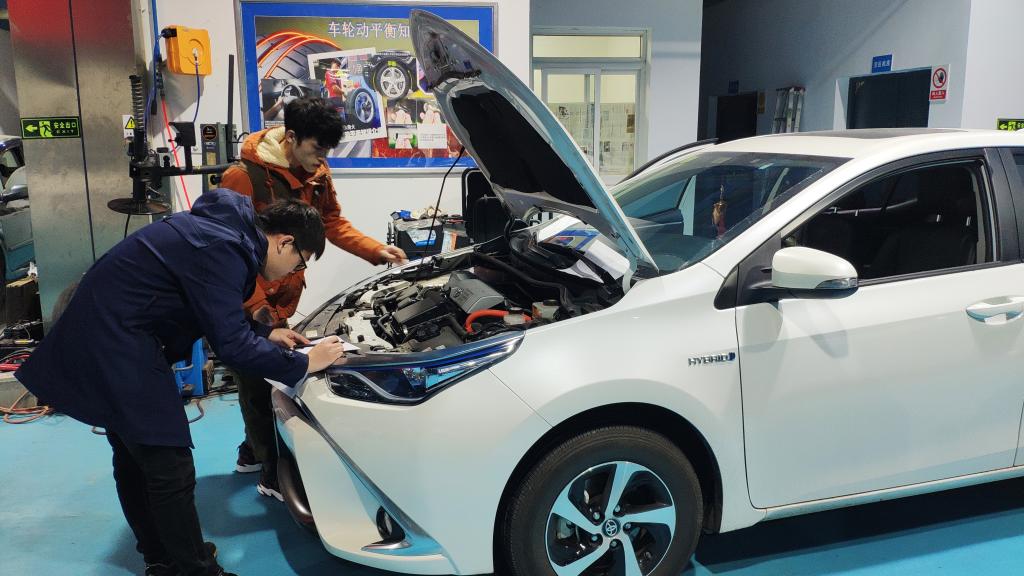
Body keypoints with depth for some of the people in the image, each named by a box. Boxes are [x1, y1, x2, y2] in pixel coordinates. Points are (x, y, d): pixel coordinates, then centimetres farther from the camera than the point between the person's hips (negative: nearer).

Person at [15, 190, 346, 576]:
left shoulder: (224, 229, 8)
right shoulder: (222, 248, -22)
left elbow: (217, 314, 22)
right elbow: (230, 344, -22)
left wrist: (267, 334, 20)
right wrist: (302, 364, -13)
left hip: (103, 333, 11)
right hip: (116, 346, -11)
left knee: (135, 459, 21)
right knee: (172, 471, -4)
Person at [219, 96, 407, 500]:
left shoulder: (315, 173, 0)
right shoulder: (244, 178, -21)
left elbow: (332, 223, 9)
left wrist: (375, 250, -5)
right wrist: (258, 308, -26)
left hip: (283, 299, 7)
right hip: (249, 304, -7)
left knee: (272, 377, 18)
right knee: (257, 384, 2)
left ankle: (252, 454, 39)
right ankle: (273, 475, 14)